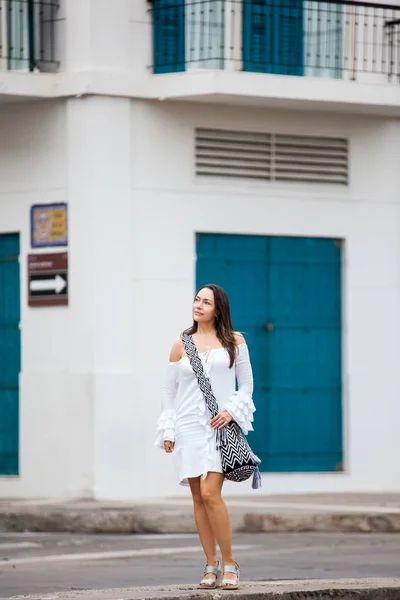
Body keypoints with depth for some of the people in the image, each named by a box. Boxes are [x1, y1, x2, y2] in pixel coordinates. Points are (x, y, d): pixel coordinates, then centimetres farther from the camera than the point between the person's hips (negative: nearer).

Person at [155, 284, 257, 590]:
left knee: (210, 493, -16)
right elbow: (169, 391, 12)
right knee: (199, 498, 3)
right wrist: (167, 432, 6)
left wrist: (232, 411, -8)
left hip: (221, 425, -3)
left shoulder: (234, 341, 6)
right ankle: (211, 566, 9)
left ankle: (229, 564, -6)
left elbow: (246, 383, 9)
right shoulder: (181, 346, 9)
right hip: (189, 425, 3)